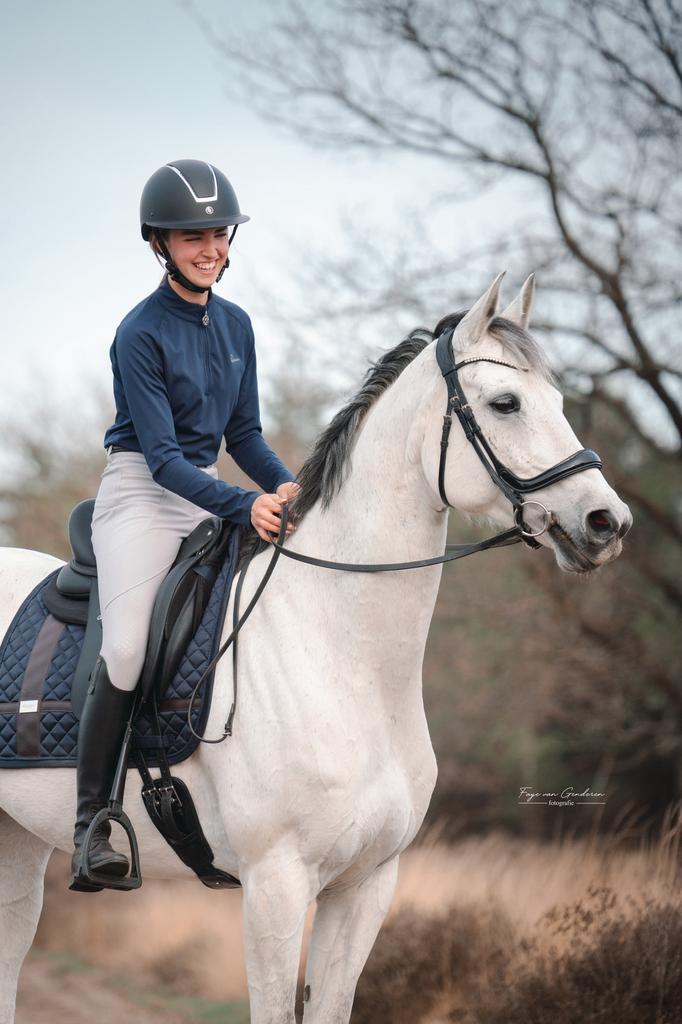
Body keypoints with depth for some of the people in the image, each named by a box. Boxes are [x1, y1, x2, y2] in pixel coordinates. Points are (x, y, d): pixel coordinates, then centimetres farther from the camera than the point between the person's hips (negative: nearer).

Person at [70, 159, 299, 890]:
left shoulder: (236, 325, 8)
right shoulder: (141, 333, -13)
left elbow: (243, 434, 13)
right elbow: (162, 454, -18)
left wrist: (285, 485, -7)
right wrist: (243, 505, -29)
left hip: (210, 493, 7)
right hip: (141, 492, -7)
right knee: (126, 649, -20)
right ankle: (93, 825, -13)